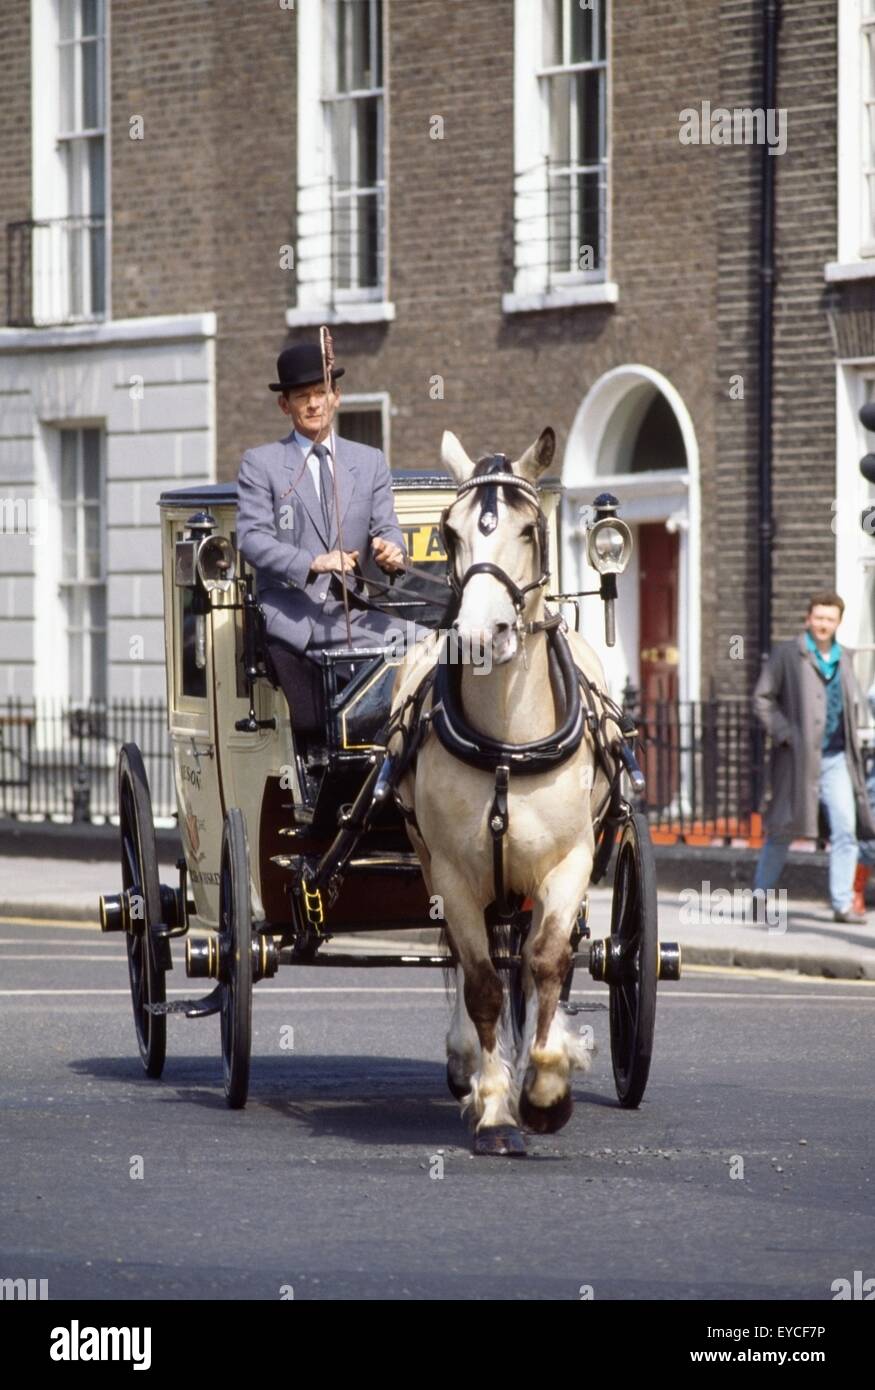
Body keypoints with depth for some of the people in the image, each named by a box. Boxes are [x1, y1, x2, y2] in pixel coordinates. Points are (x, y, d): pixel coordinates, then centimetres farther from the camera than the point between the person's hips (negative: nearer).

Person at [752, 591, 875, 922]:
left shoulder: (842, 658, 12)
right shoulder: (788, 654, -4)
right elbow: (762, 697, -5)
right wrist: (783, 733, -14)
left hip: (835, 758, 4)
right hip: (799, 755, -4)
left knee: (846, 827, -7)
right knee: (783, 829, 5)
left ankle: (843, 904, -4)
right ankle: (760, 896, 20)